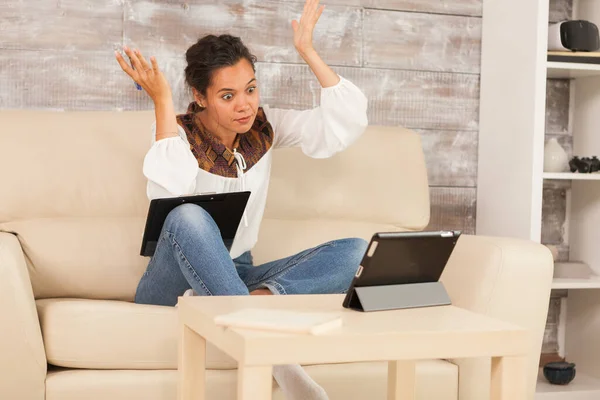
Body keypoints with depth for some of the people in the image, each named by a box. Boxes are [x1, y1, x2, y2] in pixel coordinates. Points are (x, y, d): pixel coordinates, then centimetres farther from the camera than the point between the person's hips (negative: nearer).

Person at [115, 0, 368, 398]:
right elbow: (171, 193, -31)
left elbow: (347, 124, -8)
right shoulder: (180, 132, -10)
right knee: (189, 217, -39)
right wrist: (162, 101, -28)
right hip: (177, 283, -4)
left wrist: (309, 52, -10)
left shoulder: (265, 126, 2)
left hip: (236, 276, 4)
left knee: (355, 251, -15)